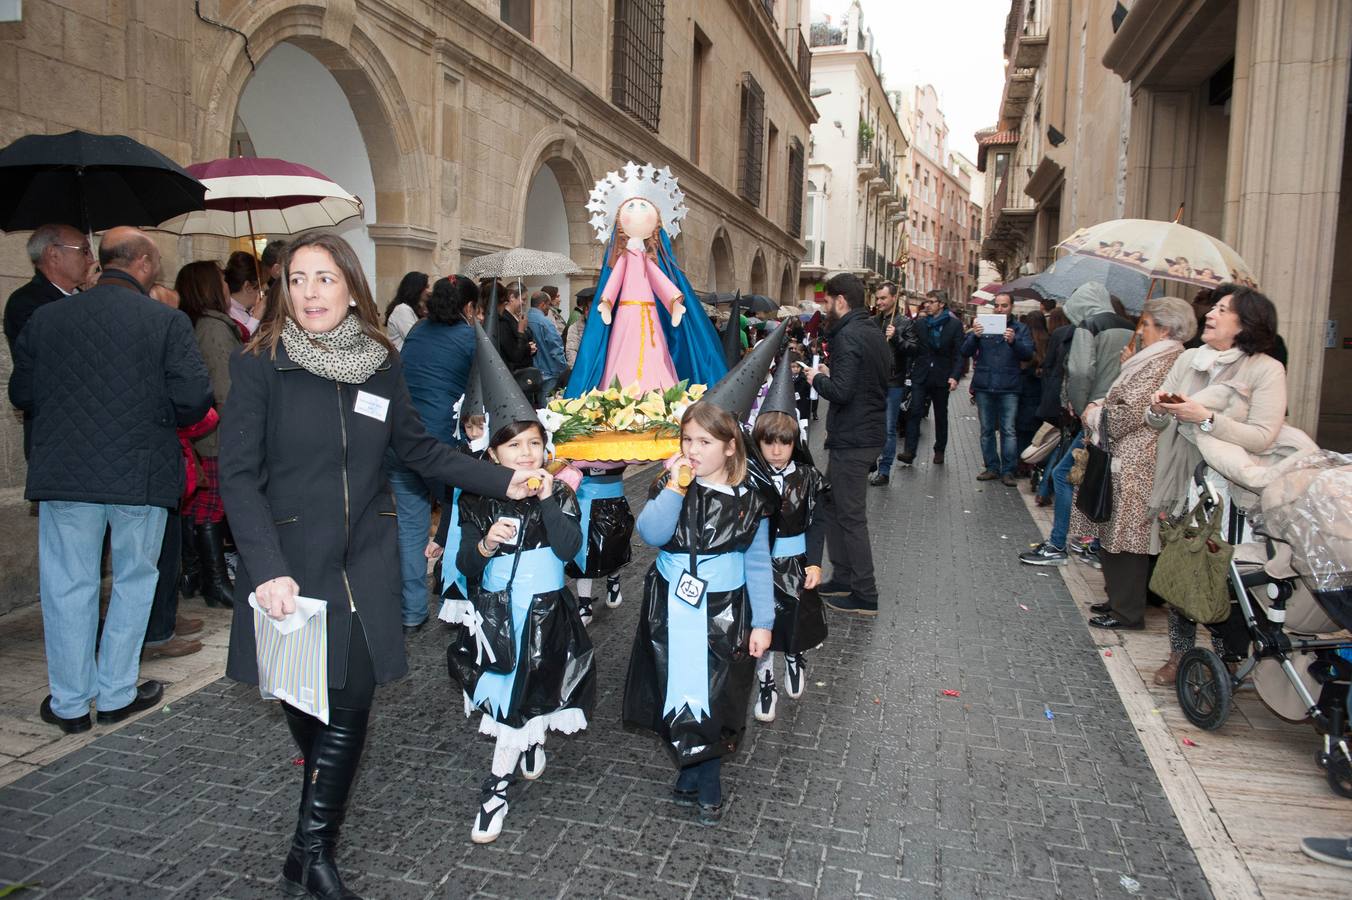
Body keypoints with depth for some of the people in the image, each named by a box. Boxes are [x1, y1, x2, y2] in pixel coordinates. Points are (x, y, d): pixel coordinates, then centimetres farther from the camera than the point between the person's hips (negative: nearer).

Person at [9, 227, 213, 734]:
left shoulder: (46, 318, 1)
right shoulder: (167, 322, -9)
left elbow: (21, 395, 7)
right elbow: (194, 400, -15)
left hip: (64, 472, 2)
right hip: (141, 474, -2)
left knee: (68, 587, 12)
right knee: (134, 580, 14)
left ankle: (69, 703, 21)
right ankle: (116, 693, 21)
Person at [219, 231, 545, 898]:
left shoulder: (380, 363, 2)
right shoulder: (260, 364, -7)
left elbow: (418, 449, 11)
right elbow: (239, 474, -11)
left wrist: (503, 482, 4)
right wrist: (268, 570, -21)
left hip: (362, 564, 2)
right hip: (288, 562, -2)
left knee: (350, 702, -1)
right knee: (302, 700, 10)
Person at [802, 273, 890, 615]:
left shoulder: (848, 336, -18)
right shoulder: (875, 333, 13)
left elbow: (841, 391, -26)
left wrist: (818, 379, -7)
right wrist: (831, 373, 15)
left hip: (851, 440, -10)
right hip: (870, 432, 10)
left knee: (851, 516, -2)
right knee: (833, 505, 19)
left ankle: (865, 596, 6)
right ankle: (842, 579, 28)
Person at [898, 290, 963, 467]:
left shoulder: (954, 325, -1)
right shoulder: (920, 324, 7)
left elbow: (958, 354, -5)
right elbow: (914, 348, 6)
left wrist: (955, 376, -17)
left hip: (942, 377, -1)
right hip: (920, 376, 1)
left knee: (941, 415, 10)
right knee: (914, 412, -11)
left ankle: (939, 451, 23)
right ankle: (909, 451, -14)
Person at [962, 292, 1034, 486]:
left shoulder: (1020, 329, 7)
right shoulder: (983, 326, 10)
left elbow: (1028, 353, -7)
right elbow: (965, 352, 2)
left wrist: (1013, 341, -25)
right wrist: (974, 336, -17)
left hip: (1009, 388, -2)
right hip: (984, 387, 2)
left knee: (1008, 430, -4)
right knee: (987, 430, 8)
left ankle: (1008, 471, 1)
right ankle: (992, 468, 17)